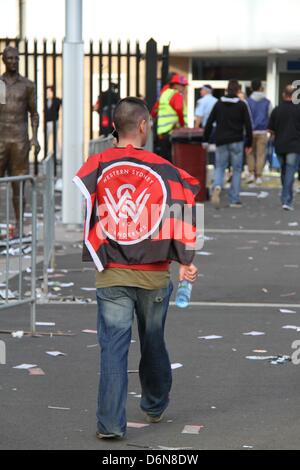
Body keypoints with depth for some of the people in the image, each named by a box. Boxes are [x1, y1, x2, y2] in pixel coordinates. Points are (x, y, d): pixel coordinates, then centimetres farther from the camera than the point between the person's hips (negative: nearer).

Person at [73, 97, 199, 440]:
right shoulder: (162, 168, -4)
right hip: (154, 273, 0)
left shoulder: (96, 165, -2)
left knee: (113, 348, 0)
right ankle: (155, 407, 37)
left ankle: (111, 423, -7)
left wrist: (95, 255, 2)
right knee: (153, 343, 19)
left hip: (111, 274, 0)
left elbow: (78, 206, -8)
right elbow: (183, 209, -9)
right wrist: (185, 261, -5)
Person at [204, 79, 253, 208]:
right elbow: (248, 125, -4)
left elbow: (209, 123, 5)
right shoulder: (241, 105, -2)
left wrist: (205, 140, 12)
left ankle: (217, 186, -22)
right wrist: (249, 143, 3)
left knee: (220, 167, 10)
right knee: (236, 170, 6)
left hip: (221, 141, 2)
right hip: (236, 142, -2)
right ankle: (234, 200, 4)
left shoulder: (219, 104, 5)